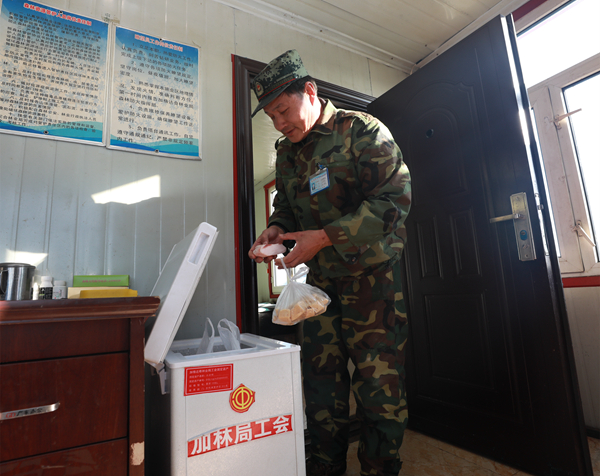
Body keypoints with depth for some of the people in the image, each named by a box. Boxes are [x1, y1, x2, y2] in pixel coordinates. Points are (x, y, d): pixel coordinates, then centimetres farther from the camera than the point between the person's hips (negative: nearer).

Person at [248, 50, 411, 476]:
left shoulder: (363, 131, -8)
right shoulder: (287, 153, 11)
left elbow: (394, 199, -17)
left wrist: (325, 237, -22)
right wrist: (277, 230, -4)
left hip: (371, 271, -5)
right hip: (321, 277, 6)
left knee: (379, 377, 0)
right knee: (321, 374, 10)